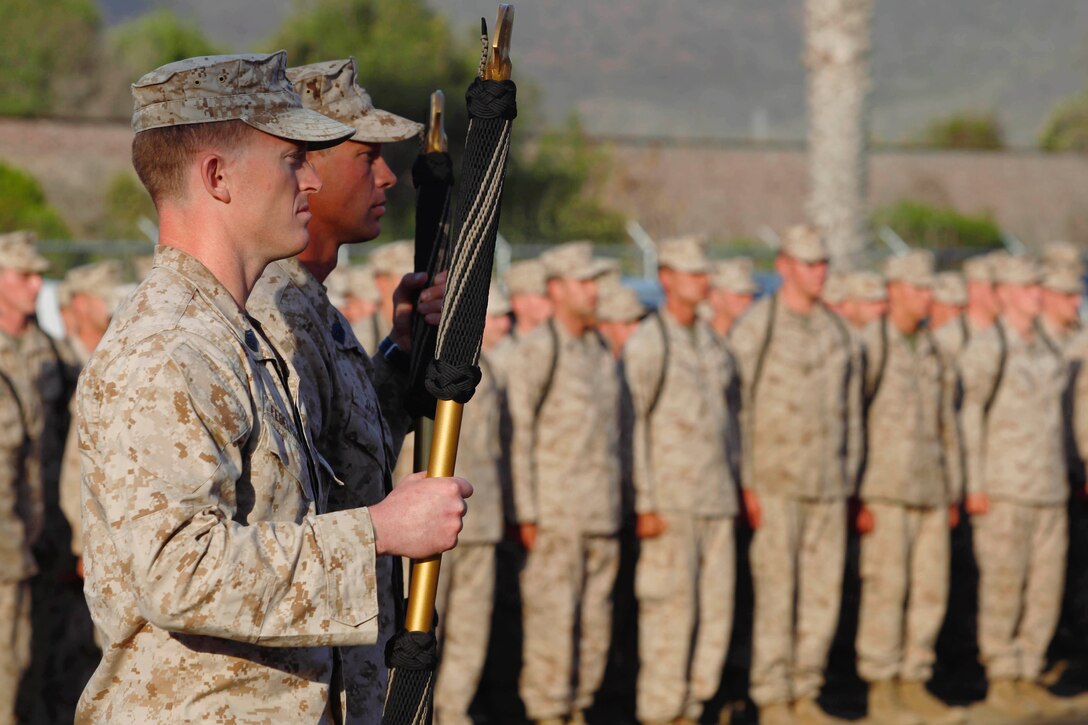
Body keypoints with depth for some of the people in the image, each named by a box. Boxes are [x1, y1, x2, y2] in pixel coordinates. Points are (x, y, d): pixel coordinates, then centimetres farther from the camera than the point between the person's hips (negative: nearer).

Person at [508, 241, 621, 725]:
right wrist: (527, 514, -13)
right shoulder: (535, 351, -8)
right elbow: (518, 437, -10)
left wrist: (617, 505, 16)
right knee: (551, 618, -6)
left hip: (602, 515, 7)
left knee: (595, 621, 9)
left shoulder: (601, 353, 15)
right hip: (555, 514, -7)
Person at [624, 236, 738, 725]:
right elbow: (632, 425, -11)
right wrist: (644, 504, -16)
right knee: (669, 607, -5)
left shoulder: (710, 342, 14)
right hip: (669, 500, -7)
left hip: (715, 497, 7)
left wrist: (732, 490, 17)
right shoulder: (646, 344, -7)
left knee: (715, 606, 6)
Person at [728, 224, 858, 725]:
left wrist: (848, 476, 13)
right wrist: (746, 484, -13)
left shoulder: (834, 329, 12)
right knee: (775, 592, -3)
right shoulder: (755, 327, -6)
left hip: (828, 484, 6)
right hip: (776, 483, -5)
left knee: (823, 590, 6)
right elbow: (737, 407, -8)